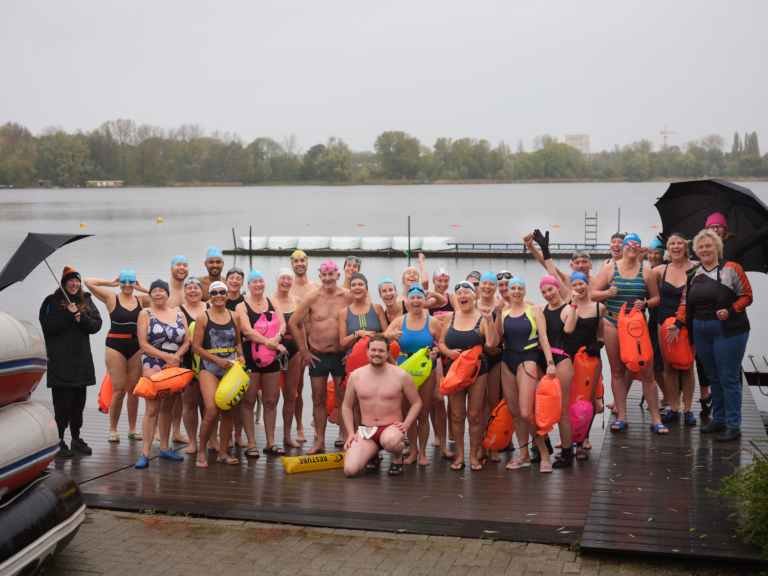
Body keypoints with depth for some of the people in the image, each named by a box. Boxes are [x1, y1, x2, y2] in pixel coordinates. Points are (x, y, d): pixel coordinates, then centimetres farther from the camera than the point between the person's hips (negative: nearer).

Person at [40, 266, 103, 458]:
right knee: (62, 402, -6)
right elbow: (49, 327, -10)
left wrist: (82, 318, -14)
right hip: (60, 361, -5)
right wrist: (68, 314, -17)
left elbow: (97, 325, 3)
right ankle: (59, 441, 2)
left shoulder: (86, 301, 13)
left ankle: (76, 439, 20)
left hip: (82, 361, 5)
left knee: (79, 402, 11)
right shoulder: (52, 302, 1)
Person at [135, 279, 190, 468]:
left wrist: (176, 357, -12)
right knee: (152, 409, -11)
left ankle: (164, 448, 23)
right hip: (152, 366, -4)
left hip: (174, 367, 4)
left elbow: (186, 342, 6)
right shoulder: (145, 314, 1)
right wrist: (167, 356, -16)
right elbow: (143, 344, -7)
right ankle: (145, 454, -10)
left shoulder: (179, 314, 11)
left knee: (167, 408, 11)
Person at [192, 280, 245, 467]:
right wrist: (218, 360, -14)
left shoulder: (235, 317, 9)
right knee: (212, 411, -16)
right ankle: (201, 451, 3)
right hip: (209, 367, -4)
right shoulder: (203, 318, -1)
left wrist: (240, 356, -2)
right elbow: (196, 347, -4)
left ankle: (223, 452, 18)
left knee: (228, 412, 5)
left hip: (231, 367, 4)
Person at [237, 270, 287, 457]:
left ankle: (270, 442, 16)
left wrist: (277, 338, -22)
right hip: (249, 356, -4)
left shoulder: (272, 302, 11)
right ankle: (251, 444, 5)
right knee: (248, 401, -1)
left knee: (271, 401, 8)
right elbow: (247, 330, -15)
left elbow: (282, 324, -1)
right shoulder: (242, 306, -1)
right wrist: (269, 342, -25)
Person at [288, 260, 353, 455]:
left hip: (341, 356, -1)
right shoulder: (312, 297, -3)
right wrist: (304, 351, 1)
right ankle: (320, 441, 18)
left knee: (344, 399, 4)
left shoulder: (348, 297, -4)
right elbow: (293, 323, 2)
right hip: (317, 356, 1)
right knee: (318, 399, 8)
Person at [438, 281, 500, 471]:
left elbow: (493, 343, -17)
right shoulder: (451, 318, 7)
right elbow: (441, 342, 10)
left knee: (474, 414, 1)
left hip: (477, 370, -3)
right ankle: (459, 455, 15)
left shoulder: (481, 318, -5)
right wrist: (448, 352, -10)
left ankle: (474, 455, 13)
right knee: (456, 414, 4)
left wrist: (489, 320, -26)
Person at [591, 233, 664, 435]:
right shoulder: (609, 269, 3)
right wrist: (606, 293, -17)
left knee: (646, 372, -3)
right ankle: (621, 417, 15)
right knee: (617, 371, 6)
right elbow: (593, 294, 3)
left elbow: (655, 298, 10)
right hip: (613, 324, 0)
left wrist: (645, 304, -11)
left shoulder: (646, 271, 5)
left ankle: (656, 420, 5)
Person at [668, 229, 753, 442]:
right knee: (713, 377, 13)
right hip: (701, 332, 6)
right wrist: (678, 324, 4)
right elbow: (685, 302, 14)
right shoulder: (693, 275, 11)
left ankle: (733, 426, 2)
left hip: (728, 331, -6)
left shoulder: (731, 269, -5)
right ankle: (718, 420, 23)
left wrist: (730, 311, -18)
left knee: (728, 377, -4)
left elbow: (747, 295, -4)